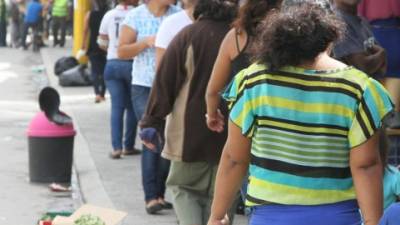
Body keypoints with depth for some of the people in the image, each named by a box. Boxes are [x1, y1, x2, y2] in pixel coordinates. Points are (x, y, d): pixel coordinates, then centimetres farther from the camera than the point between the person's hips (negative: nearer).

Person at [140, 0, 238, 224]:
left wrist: (152, 122, 0)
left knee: (184, 187, 17)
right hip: (232, 138, 1)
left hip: (191, 133, -1)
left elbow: (165, 82, -8)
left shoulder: (189, 35, -9)